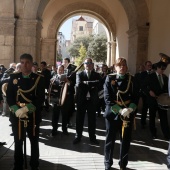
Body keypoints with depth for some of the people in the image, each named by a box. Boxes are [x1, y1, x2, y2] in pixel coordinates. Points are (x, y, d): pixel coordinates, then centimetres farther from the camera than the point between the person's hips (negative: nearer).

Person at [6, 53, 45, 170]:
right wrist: (17, 110, -17)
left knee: (34, 142, 12)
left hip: (33, 116, -1)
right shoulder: (13, 77, 3)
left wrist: (26, 108, -22)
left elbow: (41, 98, -10)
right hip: (16, 116, 1)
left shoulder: (39, 79, -3)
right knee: (18, 143, 12)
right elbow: (9, 96, -2)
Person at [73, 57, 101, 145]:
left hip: (92, 100, 1)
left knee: (92, 119, 8)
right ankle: (78, 137, 21)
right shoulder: (79, 74, 2)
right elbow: (78, 84, -15)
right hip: (81, 100, 0)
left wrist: (86, 83, -17)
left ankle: (92, 137, 20)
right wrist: (91, 85, -17)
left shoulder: (96, 75, 5)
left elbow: (98, 84, -11)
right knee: (79, 119, 8)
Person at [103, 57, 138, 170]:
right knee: (110, 140, 9)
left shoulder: (131, 79, 3)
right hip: (113, 113, -2)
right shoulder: (110, 78, -4)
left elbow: (135, 97, 3)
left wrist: (130, 109, -16)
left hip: (128, 114, 2)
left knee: (126, 141, 10)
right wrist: (120, 110, -19)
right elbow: (107, 98, -10)